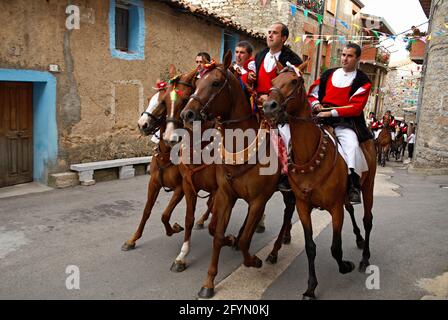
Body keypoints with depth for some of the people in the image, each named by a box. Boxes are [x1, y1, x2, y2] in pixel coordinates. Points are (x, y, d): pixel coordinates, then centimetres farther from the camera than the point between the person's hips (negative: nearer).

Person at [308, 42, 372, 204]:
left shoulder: (362, 81, 6)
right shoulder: (328, 74, 18)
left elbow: (356, 107, -7)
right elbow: (312, 93, 22)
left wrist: (332, 112, -17)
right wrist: (315, 103, -2)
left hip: (345, 122, -4)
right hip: (322, 117, 4)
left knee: (352, 144, -31)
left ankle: (354, 186, -24)